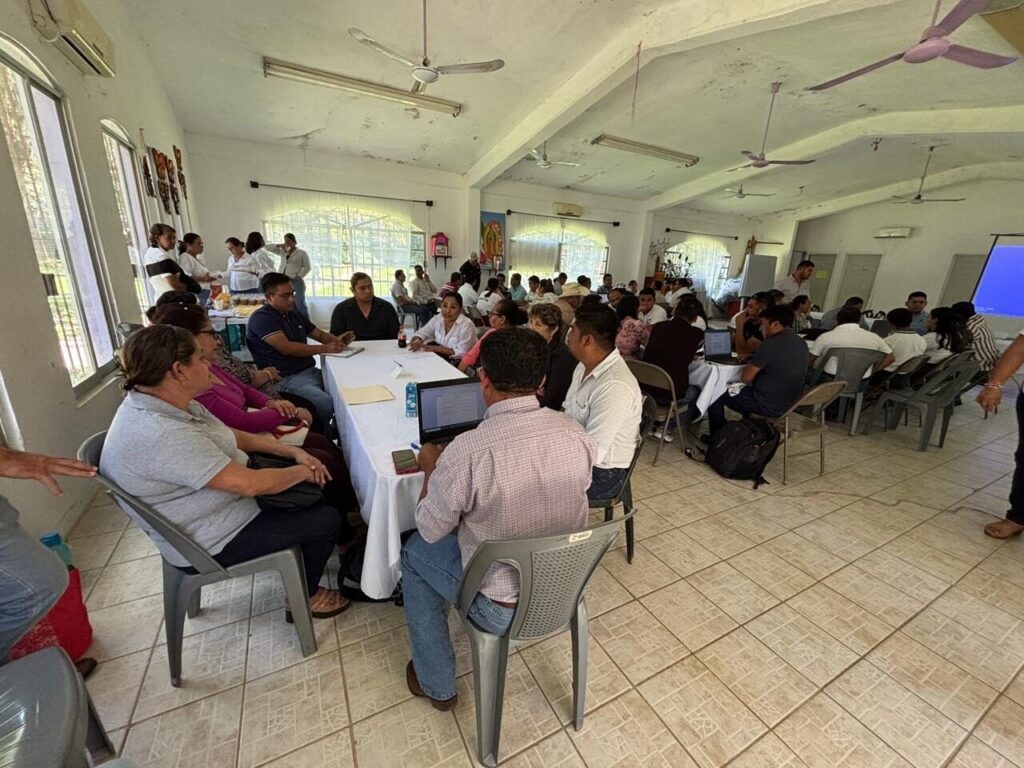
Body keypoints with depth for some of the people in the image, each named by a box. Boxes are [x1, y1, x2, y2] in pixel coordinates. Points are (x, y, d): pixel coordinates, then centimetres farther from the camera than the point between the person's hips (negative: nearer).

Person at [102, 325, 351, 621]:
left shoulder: (166, 404, -4)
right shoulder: (162, 435, -35)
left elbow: (232, 436, 7)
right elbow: (250, 484, -33)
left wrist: (292, 451, -1)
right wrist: (302, 471, -15)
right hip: (213, 542, -9)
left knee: (317, 490, 11)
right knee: (327, 519, -5)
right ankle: (304, 599, 18)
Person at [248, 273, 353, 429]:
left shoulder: (294, 315, 20)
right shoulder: (261, 318, -7)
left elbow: (319, 334, 25)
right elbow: (286, 348, -18)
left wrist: (337, 340, 2)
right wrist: (325, 348, -16)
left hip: (311, 371, 9)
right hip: (286, 379, -9)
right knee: (328, 404, -31)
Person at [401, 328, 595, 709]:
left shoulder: (467, 450, -31)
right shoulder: (575, 433, -15)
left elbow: (430, 530, -13)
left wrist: (431, 468, 3)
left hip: (502, 607, -5)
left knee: (414, 552, 20)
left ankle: (437, 685, 34)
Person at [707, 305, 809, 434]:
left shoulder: (770, 344, -23)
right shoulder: (801, 343, 4)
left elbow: (745, 378, -19)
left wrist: (749, 363, 1)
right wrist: (754, 358, 10)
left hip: (771, 405, -9)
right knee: (747, 389, 33)